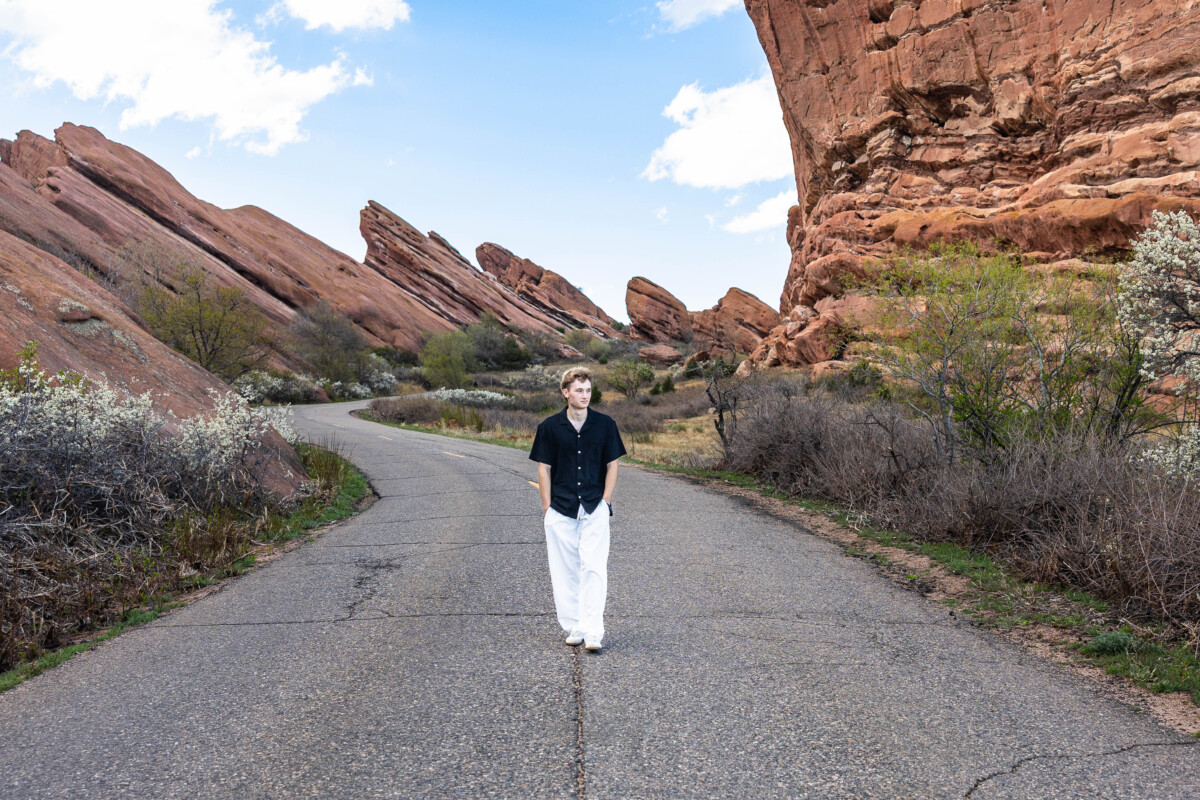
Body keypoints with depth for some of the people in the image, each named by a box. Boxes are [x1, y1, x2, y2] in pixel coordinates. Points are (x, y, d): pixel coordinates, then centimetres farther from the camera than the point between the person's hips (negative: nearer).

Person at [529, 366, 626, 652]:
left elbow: (612, 465, 6)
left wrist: (605, 501, -2)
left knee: (593, 568, -9)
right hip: (560, 510, 1)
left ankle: (593, 631, -9)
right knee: (564, 570, 6)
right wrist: (547, 508, -1)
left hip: (595, 509, -1)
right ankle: (573, 626, 18)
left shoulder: (605, 424, 1)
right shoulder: (550, 427, 0)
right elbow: (544, 468, 4)